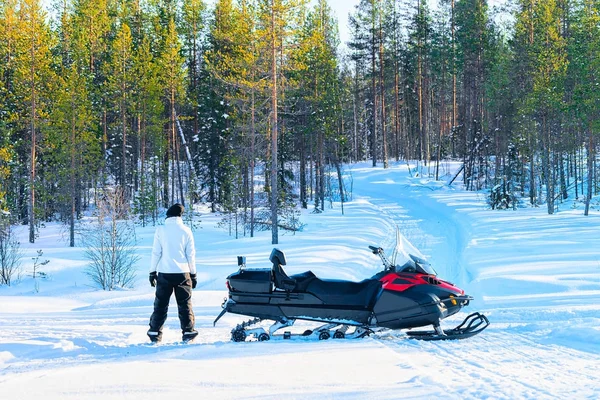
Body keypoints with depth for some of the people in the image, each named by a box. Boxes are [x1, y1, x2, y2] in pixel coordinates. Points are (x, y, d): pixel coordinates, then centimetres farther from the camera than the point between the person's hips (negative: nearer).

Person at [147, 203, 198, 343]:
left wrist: (152, 272, 6)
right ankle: (188, 331, 5)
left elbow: (156, 253, -1)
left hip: (164, 273, 0)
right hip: (182, 273, 0)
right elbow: (191, 254, 4)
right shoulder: (186, 231, 1)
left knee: (161, 304, 7)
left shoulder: (160, 230, -2)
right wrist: (193, 274, 11)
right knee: (185, 304, 7)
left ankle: (155, 332, 8)